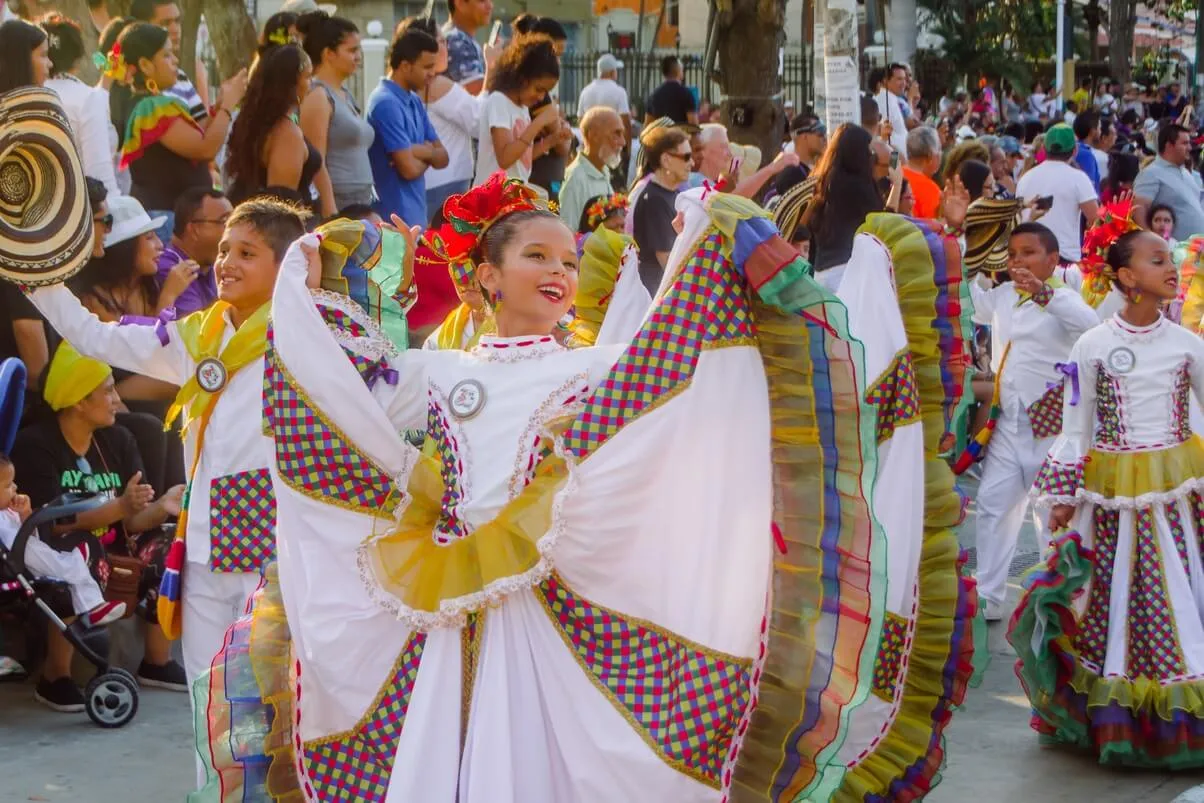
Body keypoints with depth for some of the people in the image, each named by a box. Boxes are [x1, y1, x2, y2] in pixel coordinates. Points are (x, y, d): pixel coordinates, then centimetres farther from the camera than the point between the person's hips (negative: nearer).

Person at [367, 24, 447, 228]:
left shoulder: (415, 101, 12)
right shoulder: (386, 104, -17)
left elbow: (442, 157, 11)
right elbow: (409, 168, -21)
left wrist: (422, 152, -11)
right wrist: (428, 154, 1)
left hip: (416, 214, 9)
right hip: (396, 217, -9)